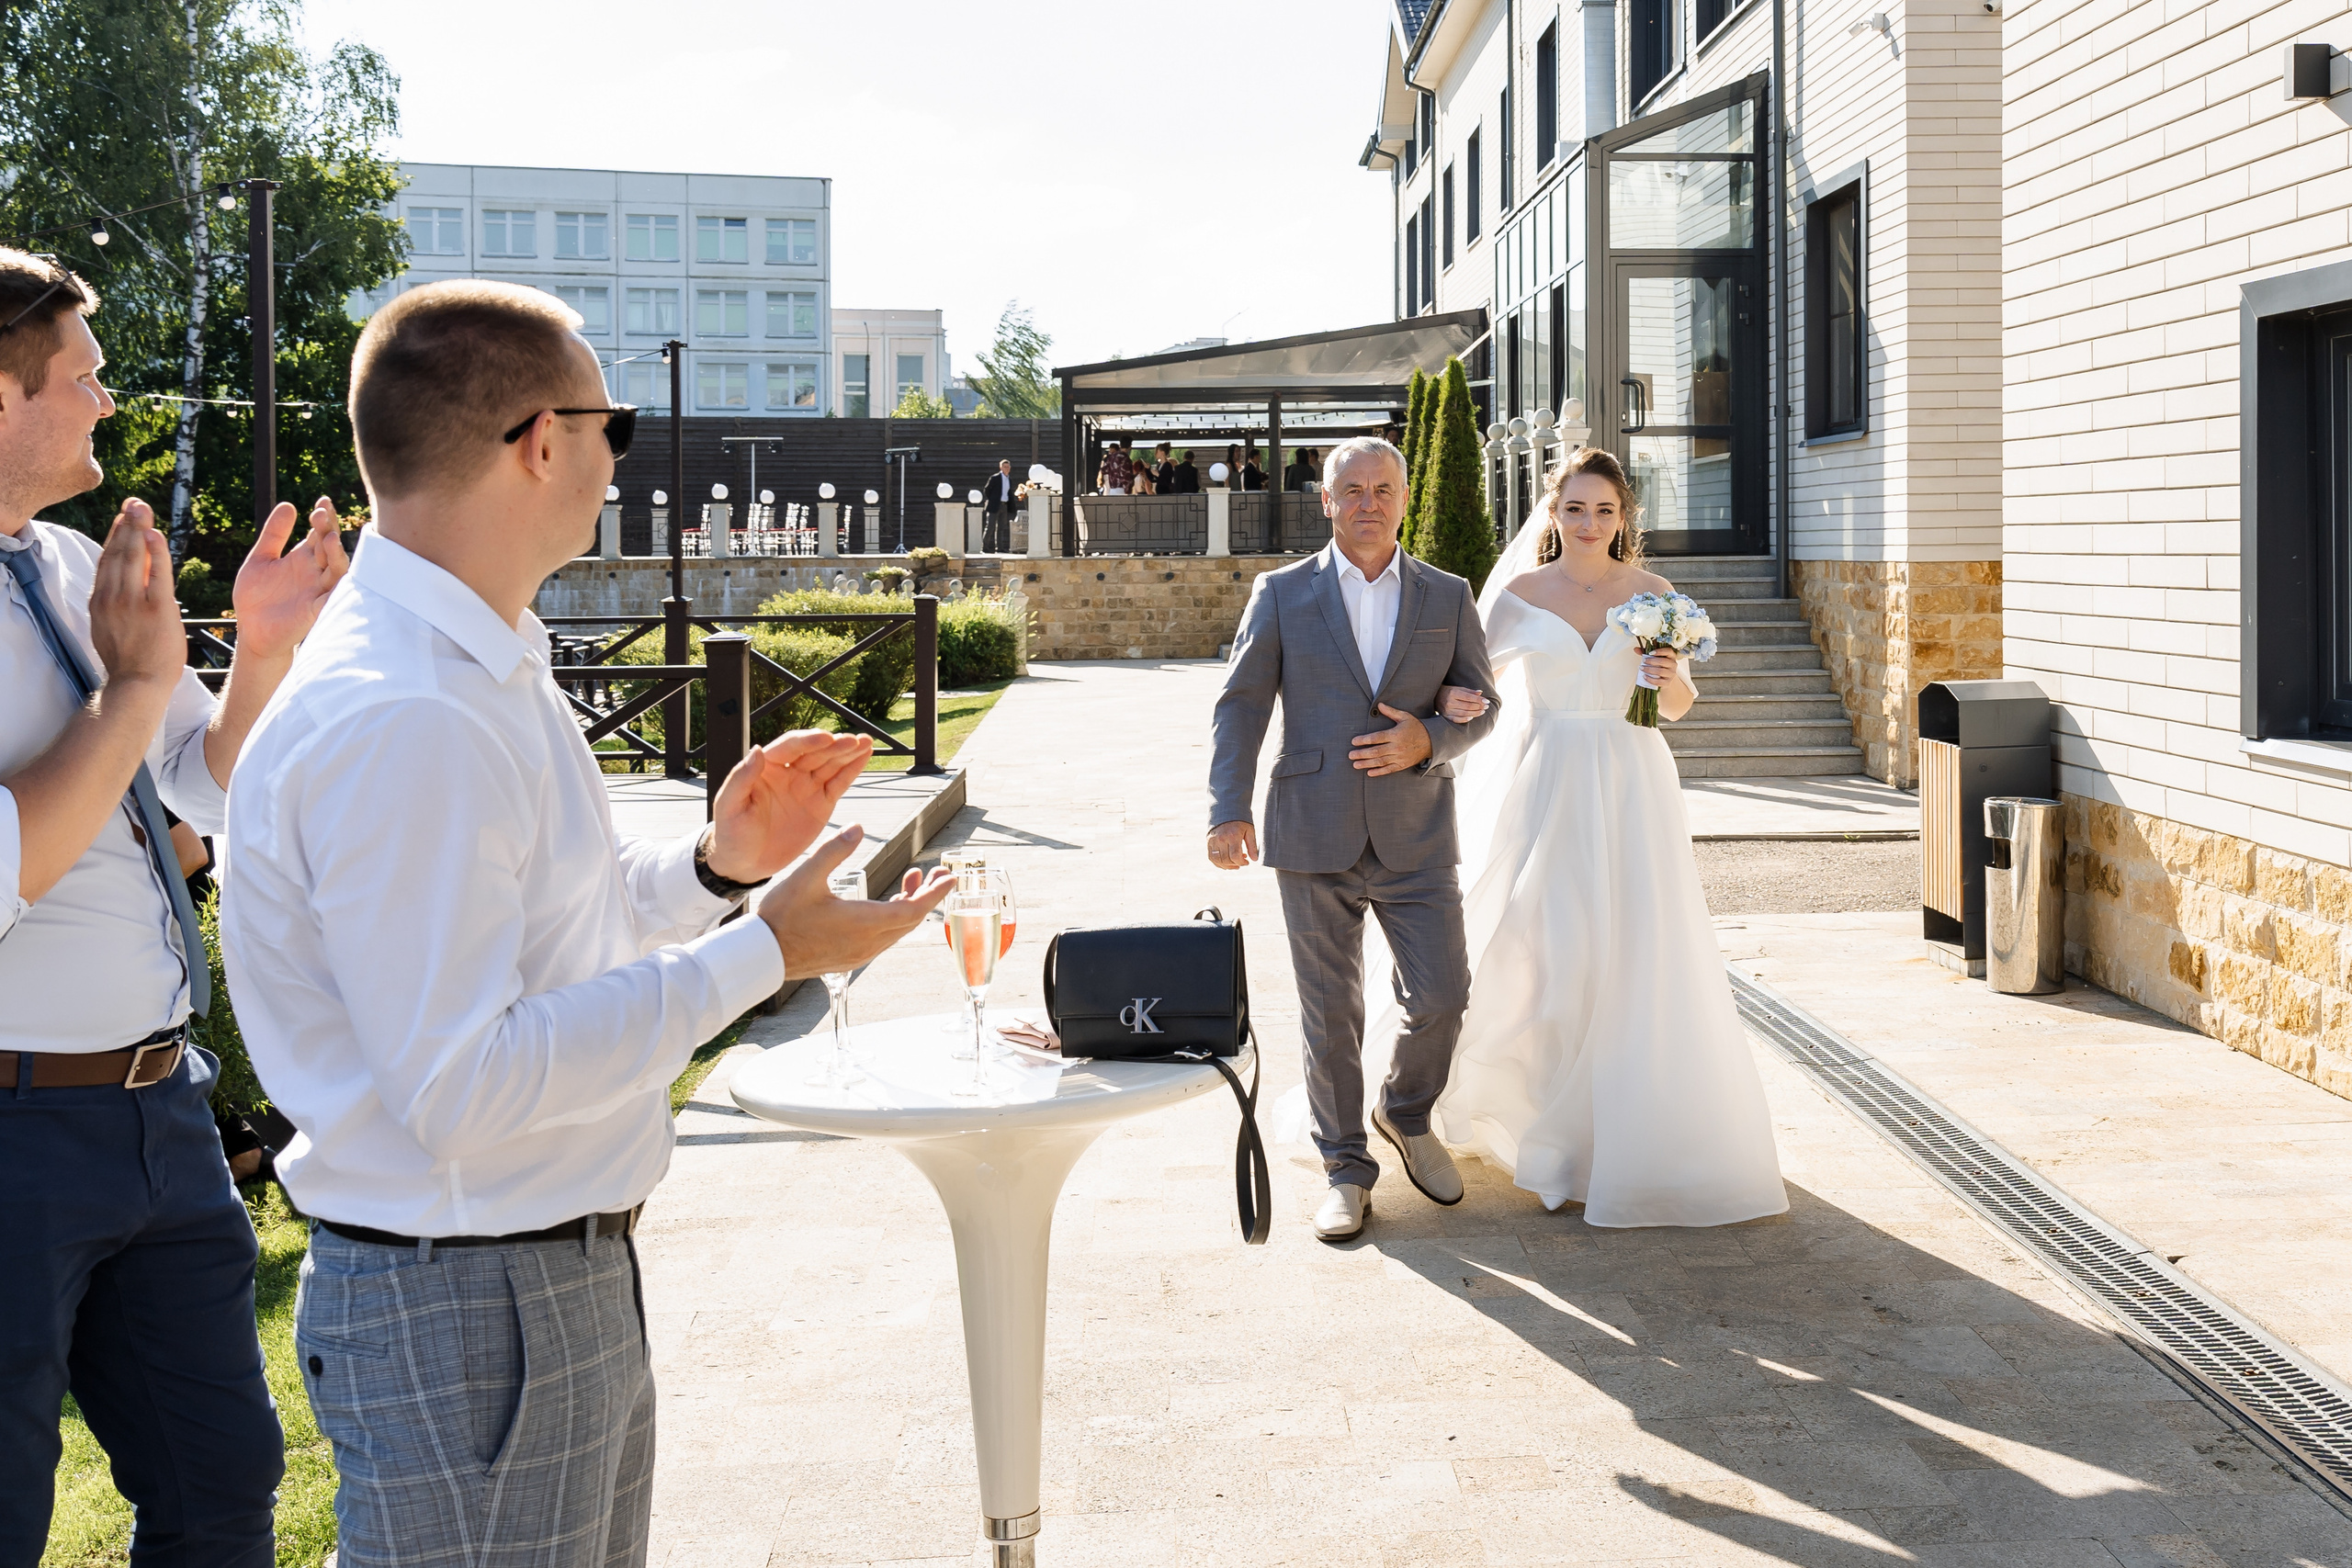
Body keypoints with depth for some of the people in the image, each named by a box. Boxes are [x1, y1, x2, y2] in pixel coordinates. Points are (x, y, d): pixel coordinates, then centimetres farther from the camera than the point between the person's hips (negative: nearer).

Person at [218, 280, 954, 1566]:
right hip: (462, 1309, -10)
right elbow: (463, 1086, -27)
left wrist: (713, 866, 5)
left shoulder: (484, 666, 10)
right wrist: (762, 952, -23)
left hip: (568, 1272, 10)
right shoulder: (397, 722, -24)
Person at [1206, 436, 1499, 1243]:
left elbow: (1482, 706, 9)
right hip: (1314, 836, -1)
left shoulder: (1448, 597, 7)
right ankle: (1346, 1168, 20)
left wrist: (1429, 739, -13)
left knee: (1441, 995, -1)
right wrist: (1229, 811, -11)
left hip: (1416, 837, 1)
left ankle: (1408, 1115, 29)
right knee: (1330, 1013, 5)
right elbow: (1240, 706, 0)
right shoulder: (1282, 594, 3)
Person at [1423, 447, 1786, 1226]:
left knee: (1641, 963, -2)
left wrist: (1672, 679, -12)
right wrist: (1452, 700, -18)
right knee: (1537, 956, -4)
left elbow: (1677, 707, 10)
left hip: (1632, 790, 1)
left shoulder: (1653, 594, 4)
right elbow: (1470, 675, 5)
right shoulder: (1520, 594, 2)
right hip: (1547, 789, -1)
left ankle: (1637, 1138, 13)